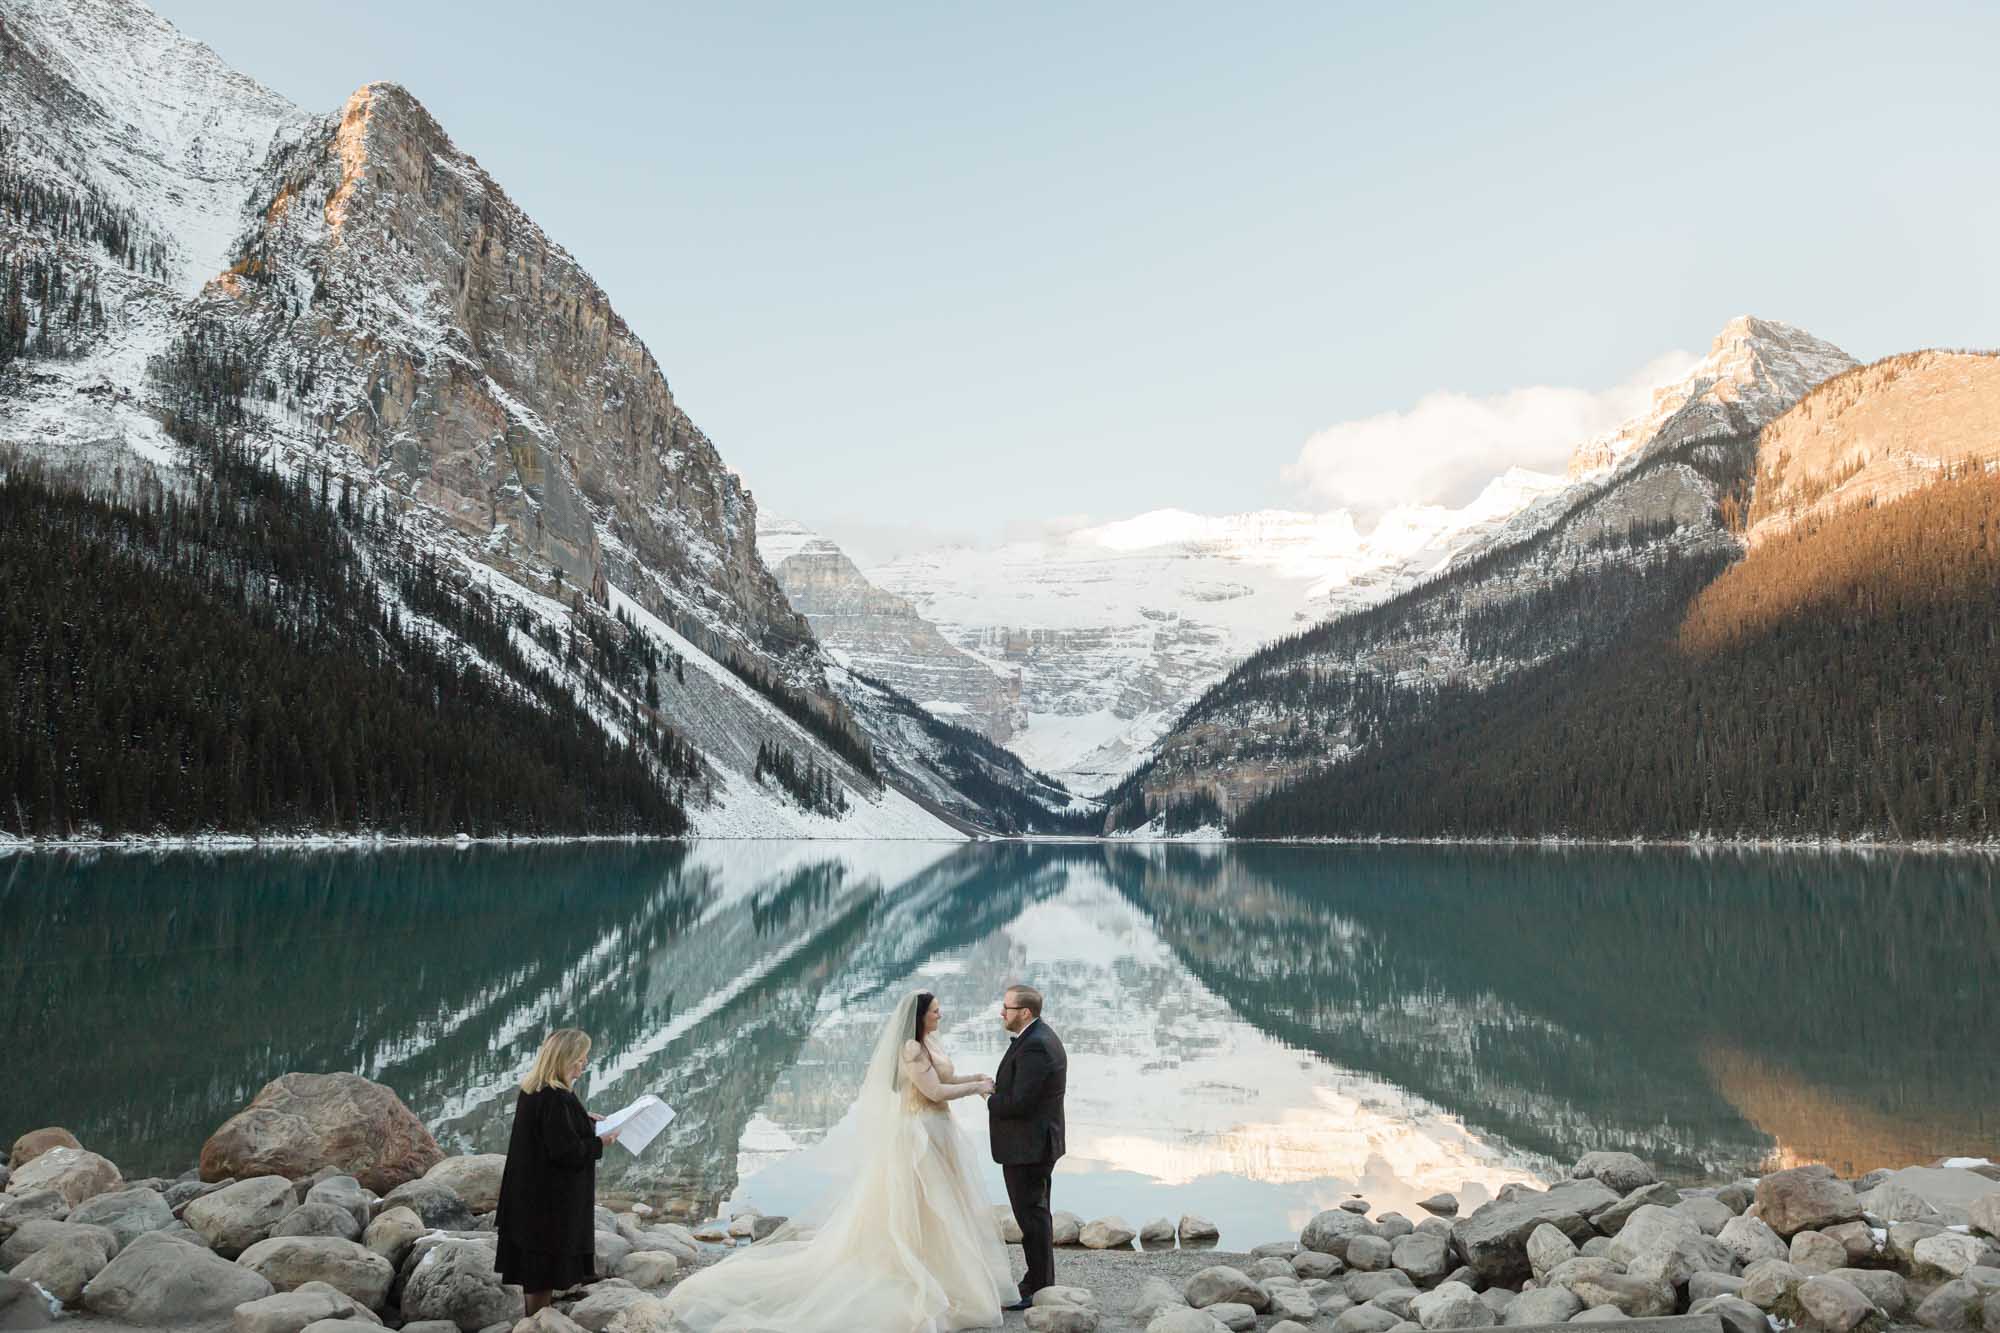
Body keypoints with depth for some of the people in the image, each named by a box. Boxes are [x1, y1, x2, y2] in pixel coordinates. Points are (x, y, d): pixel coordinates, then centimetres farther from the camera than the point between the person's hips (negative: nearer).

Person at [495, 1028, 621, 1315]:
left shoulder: (532, 1090, 4)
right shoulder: (557, 1099, -26)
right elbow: (565, 1150, -26)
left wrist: (585, 1120, 15)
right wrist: (600, 1143, -12)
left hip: (532, 1194, 10)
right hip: (553, 1200, -10)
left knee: (536, 1267, 19)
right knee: (546, 1269, 3)